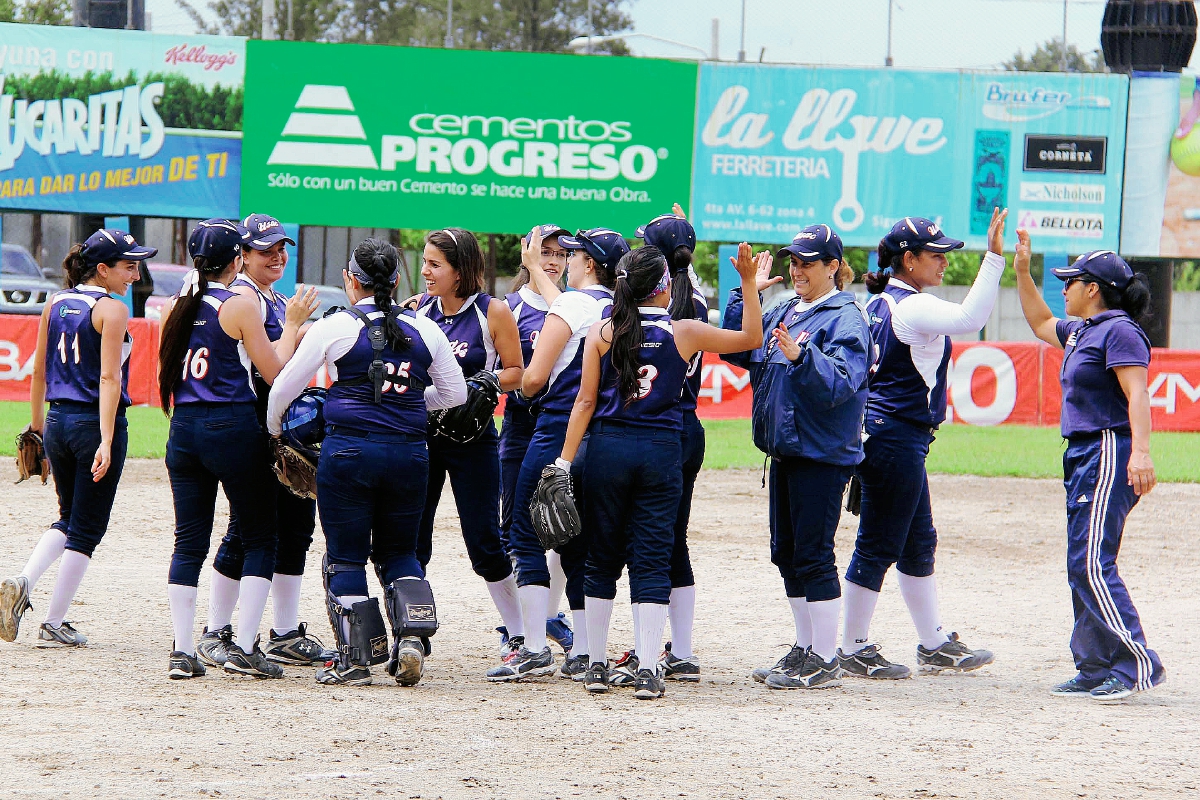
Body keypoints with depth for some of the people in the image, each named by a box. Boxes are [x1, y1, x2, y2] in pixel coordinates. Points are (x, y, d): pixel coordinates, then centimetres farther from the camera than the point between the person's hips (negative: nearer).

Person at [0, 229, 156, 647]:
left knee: (68, 518, 21)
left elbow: (38, 370, 14)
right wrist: (106, 441, -23)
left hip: (58, 421, 7)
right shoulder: (111, 309, -12)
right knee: (86, 528, 5)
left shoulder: (56, 304, 8)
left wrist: (37, 424, 23)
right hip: (95, 423, -7)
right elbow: (108, 378, -19)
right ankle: (54, 625, 6)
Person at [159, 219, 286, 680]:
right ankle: (244, 648, -4)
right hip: (233, 428, -6)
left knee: (189, 540, 8)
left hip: (183, 430, 6)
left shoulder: (177, 308, 8)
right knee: (260, 538, 4)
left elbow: (164, 379, 14)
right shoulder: (240, 307, -9)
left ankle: (182, 652, 3)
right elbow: (273, 374, -9)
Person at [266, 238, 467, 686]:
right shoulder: (425, 330, 6)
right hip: (409, 453, 3)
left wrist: (272, 430, 22)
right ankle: (410, 635, -4)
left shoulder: (334, 327, -3)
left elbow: (284, 389, 3)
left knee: (345, 557, 7)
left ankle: (353, 660, 5)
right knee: (399, 553, 17)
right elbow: (455, 393, 17)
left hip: (348, 450, -3)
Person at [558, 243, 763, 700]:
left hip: (607, 449, 1)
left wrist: (565, 461, 1)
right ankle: (648, 671, -6)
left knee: (602, 560, 10)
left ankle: (596, 666, 13)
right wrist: (749, 282, 10)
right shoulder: (683, 332, -2)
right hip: (661, 453, -1)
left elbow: (585, 400, -2)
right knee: (652, 563, 1)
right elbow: (751, 339, 9)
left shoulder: (602, 332, -1)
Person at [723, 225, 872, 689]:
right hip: (784, 450, 9)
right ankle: (805, 650, 24)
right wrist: (745, 294, 10)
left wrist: (800, 356, -38)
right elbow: (740, 351, 16)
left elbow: (839, 382, -23)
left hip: (822, 455, -9)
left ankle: (825, 662, -2)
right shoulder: (785, 313, 15)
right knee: (786, 554, 13)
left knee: (812, 554, -7)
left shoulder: (846, 319, -11)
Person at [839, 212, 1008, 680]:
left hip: (879, 431, 10)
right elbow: (969, 318, -33)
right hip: (898, 438, -10)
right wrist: (994, 258, -35)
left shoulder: (879, 303, 12)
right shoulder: (912, 307, -17)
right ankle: (854, 652, 3)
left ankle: (934, 645, 25)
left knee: (918, 543, 17)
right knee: (879, 545, -3)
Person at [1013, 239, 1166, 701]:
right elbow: (1040, 323, 38)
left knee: (1092, 563, -16)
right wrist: (1021, 272, 30)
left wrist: (1141, 452, -32)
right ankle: (1096, 670, 13)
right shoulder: (1080, 332, 18)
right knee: (1083, 567, 10)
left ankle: (1139, 665, -19)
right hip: (1082, 456, 10)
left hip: (1110, 455, -10)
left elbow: (1137, 393, -21)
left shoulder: (1118, 330, -11)